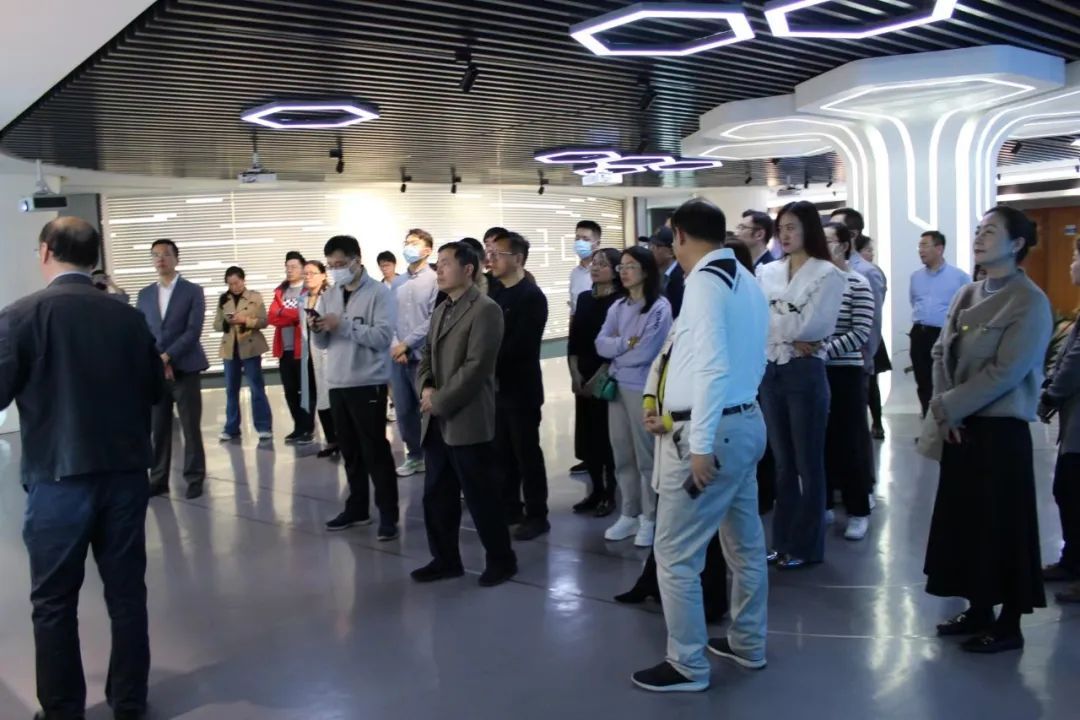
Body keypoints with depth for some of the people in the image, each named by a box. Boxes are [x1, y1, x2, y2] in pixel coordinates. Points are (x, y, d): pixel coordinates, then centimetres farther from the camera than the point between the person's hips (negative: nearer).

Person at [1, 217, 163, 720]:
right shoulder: (129, 316, 1)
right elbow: (155, 389, 9)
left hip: (59, 478, -3)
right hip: (125, 474, 3)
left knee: (54, 602, 10)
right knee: (127, 592, 13)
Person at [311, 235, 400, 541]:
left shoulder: (378, 292, -7)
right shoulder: (328, 296, 12)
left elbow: (383, 336, -18)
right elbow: (322, 344, 14)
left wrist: (342, 325, -20)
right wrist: (317, 329, -8)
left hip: (368, 383, -6)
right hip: (337, 383, 6)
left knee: (375, 450, -2)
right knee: (350, 451, 14)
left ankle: (388, 514, 5)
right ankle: (357, 508, 25)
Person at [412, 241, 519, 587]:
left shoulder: (485, 309, -11)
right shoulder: (441, 310, 17)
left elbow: (476, 367, -17)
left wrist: (440, 401, -15)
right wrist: (426, 388, -2)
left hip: (467, 421, -8)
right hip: (437, 422, 8)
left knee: (480, 496, 1)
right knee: (436, 495, 13)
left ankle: (501, 560, 16)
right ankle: (445, 559, 26)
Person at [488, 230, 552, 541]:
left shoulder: (532, 296, -11)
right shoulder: (495, 293, 10)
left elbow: (520, 344, -19)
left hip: (520, 388, -7)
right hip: (495, 387, 7)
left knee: (527, 454, 2)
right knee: (502, 454, 13)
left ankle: (536, 516, 12)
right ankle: (510, 509, 25)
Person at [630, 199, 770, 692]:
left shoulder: (703, 282, -16)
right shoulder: (746, 282, 13)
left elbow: (713, 367, -25)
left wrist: (700, 444, -24)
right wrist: (676, 415, 20)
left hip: (712, 431, -10)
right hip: (746, 422, 10)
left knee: (676, 554, 1)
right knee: (745, 544, 20)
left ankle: (688, 666, 11)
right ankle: (748, 644, 34)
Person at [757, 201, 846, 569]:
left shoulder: (828, 275, -5)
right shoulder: (767, 272, 10)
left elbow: (810, 326, -15)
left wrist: (774, 321, -2)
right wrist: (791, 336, -10)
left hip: (805, 373, -5)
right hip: (771, 371, 5)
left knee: (808, 463, 4)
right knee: (782, 461, 13)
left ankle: (807, 546, 15)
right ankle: (783, 541, 23)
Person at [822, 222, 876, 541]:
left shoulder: (858, 284, -6)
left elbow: (861, 333, -13)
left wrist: (824, 351, -20)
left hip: (845, 372, -4)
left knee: (849, 441, 2)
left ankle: (858, 512, 13)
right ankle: (822, 504, 22)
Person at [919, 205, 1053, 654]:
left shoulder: (1030, 302, -12)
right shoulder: (967, 294, 10)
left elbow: (1005, 372, -19)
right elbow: (941, 353, 8)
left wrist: (947, 406, -15)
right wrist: (942, 408, -7)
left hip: (1000, 431, -7)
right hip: (959, 428, 7)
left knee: (1001, 528, 2)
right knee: (965, 522, 14)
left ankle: (1009, 625, 16)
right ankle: (979, 610, 29)